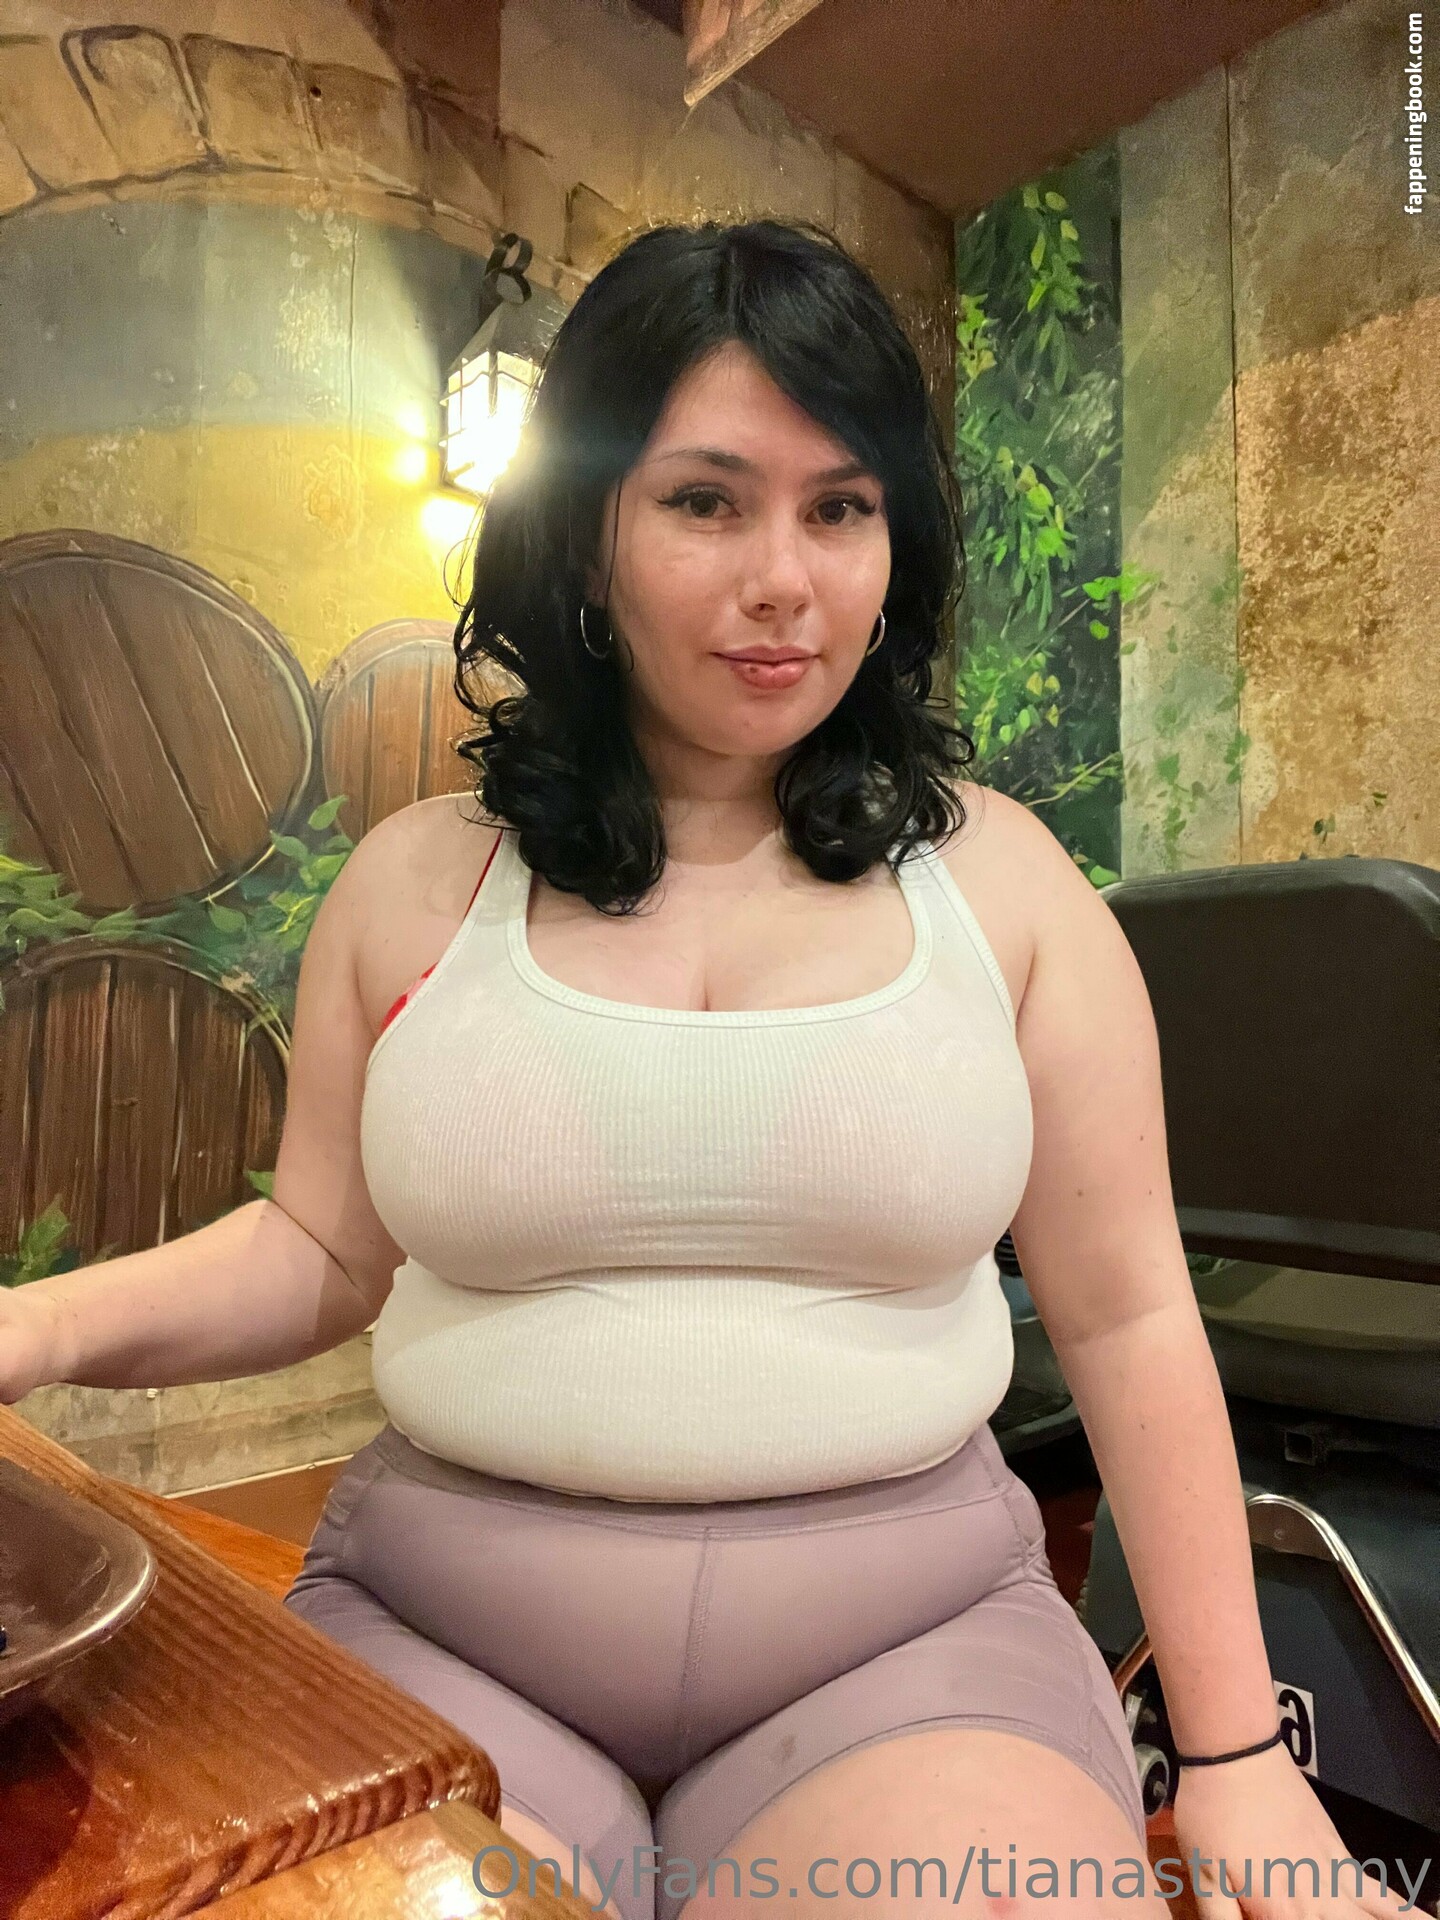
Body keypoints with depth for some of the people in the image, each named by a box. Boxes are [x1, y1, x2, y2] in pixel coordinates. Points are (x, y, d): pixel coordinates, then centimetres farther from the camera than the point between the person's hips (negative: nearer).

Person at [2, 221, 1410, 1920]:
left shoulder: (993, 874, -3)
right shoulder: (417, 881, 0)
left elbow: (1128, 1318, 0)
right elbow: (323, 1250, 9)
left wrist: (1235, 1753, 3)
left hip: (904, 1634, 1)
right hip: (434, 1622, 0)